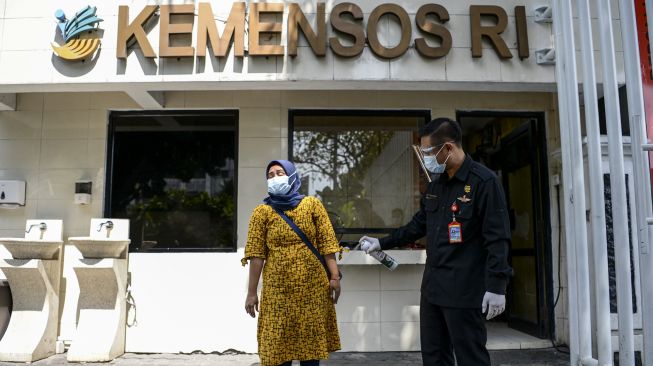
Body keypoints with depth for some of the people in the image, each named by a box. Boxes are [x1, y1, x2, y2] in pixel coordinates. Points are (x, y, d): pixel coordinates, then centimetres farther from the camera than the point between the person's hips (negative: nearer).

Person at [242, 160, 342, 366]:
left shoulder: (312, 204, 5)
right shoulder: (262, 212, 3)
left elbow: (326, 243, 1)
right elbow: (256, 254, -2)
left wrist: (334, 276, -8)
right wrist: (252, 292, -5)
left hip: (312, 287, 1)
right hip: (278, 289, 0)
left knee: (311, 341, 7)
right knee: (279, 344, 3)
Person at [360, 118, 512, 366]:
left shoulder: (484, 182, -12)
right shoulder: (435, 185, 13)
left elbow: (497, 238, -15)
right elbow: (418, 225, 22)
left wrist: (496, 286, -19)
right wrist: (382, 243, 20)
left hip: (464, 289, -8)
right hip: (433, 285, 8)